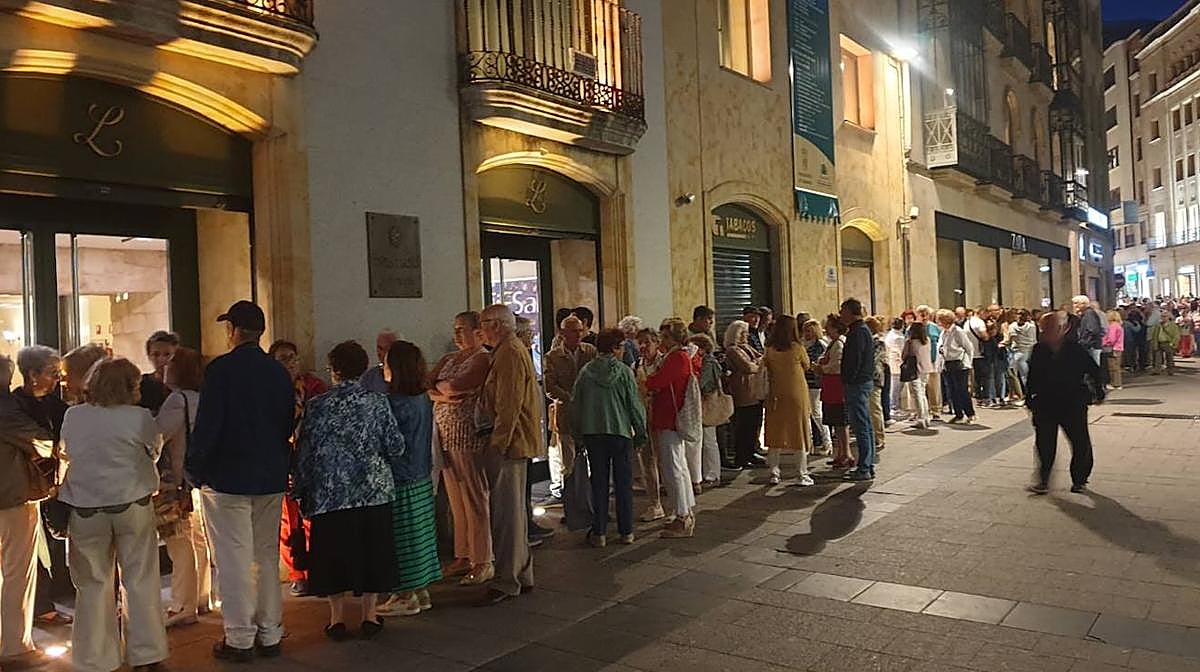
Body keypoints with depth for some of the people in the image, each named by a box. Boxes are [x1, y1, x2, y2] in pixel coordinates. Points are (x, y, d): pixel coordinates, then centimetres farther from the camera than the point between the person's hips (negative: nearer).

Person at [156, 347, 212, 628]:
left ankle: (183, 607, 4)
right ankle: (203, 598, 26)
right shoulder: (201, 399, 8)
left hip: (179, 483, -8)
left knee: (181, 544, -2)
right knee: (200, 540, 15)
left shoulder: (178, 399, -17)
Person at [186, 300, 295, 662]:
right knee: (267, 557, 13)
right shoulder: (279, 372, 5)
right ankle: (270, 634, 20)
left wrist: (194, 469, -5)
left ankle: (240, 639, 9)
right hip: (272, 478, 5)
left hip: (227, 479, -5)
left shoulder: (221, 369, -12)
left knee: (234, 561, 3)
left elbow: (206, 425, -15)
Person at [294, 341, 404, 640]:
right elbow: (396, 446, -2)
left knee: (335, 552, 10)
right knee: (371, 550, 10)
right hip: (374, 490, 1)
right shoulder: (378, 402, -3)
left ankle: (337, 618, 16)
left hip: (330, 492, -1)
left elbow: (306, 451, -2)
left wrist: (301, 491, 8)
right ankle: (370, 616, 16)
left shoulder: (318, 405, -5)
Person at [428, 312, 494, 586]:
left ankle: (483, 562, 4)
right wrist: (442, 395, -9)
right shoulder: (448, 359, 19)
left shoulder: (483, 359, -7)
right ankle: (463, 556, 22)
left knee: (475, 501, -3)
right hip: (445, 437, 8)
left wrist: (440, 386, 0)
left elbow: (456, 386, -19)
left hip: (468, 437, -8)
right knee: (456, 501, 12)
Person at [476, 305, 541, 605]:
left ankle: (506, 581, 1)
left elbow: (509, 405, -21)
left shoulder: (510, 353, -15)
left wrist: (498, 444, -20)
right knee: (514, 510, 16)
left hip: (509, 443, -11)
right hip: (512, 442, 11)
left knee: (506, 512, -6)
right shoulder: (510, 350, 19)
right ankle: (522, 575, 25)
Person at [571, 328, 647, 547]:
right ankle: (626, 531, 14)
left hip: (593, 433, 2)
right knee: (623, 483, 8)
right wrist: (641, 433, 6)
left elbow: (576, 404, 4)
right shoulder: (624, 372, -8)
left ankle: (599, 533, 12)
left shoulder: (586, 372, -1)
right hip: (620, 431, -2)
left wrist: (578, 434, 14)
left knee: (599, 483, 9)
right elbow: (635, 405, -5)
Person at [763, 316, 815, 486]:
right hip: (797, 394, -3)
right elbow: (806, 367, 4)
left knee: (776, 433, 10)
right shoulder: (798, 348, -11)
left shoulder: (770, 350, -5)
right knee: (800, 432, 5)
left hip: (777, 394, 3)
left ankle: (774, 473, 11)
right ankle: (802, 475, 7)